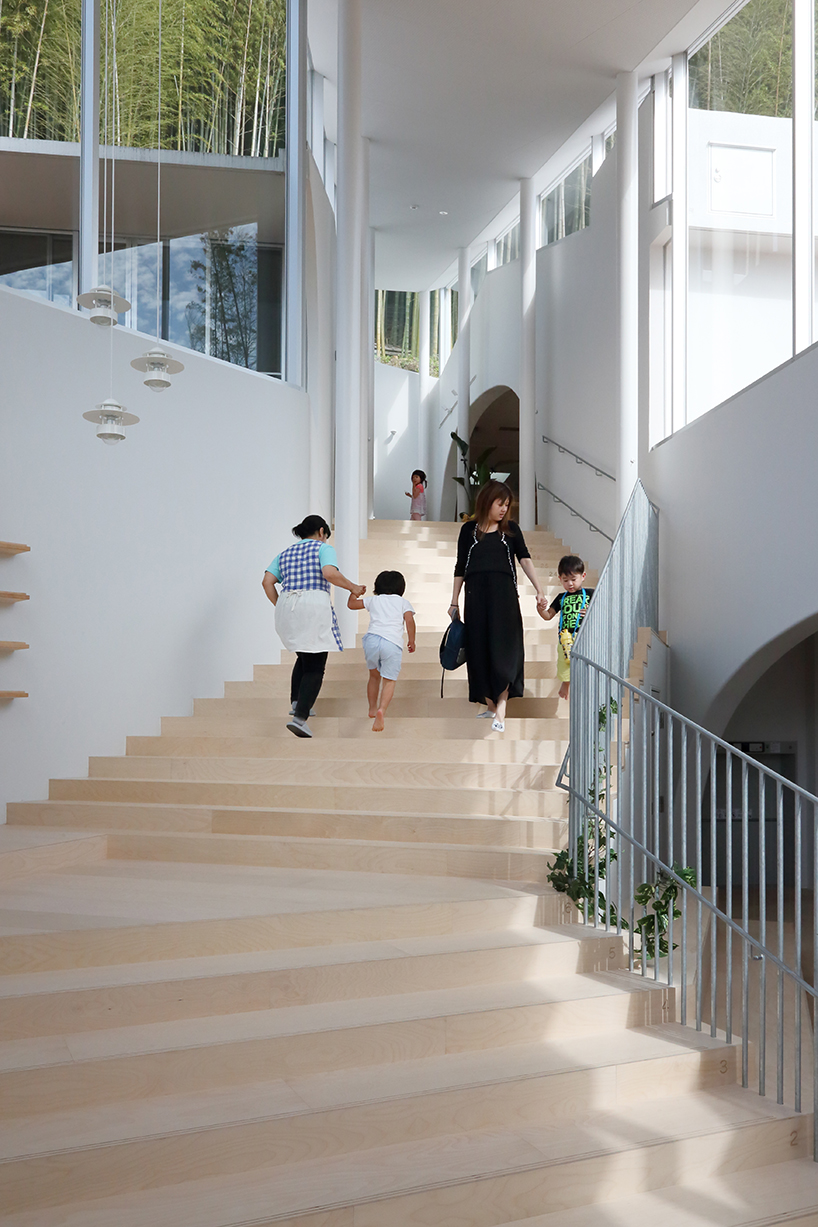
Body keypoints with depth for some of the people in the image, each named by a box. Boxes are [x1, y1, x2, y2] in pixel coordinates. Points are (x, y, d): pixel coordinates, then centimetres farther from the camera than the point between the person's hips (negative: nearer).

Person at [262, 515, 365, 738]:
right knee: (315, 667, -4)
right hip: (314, 605, -6)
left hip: (286, 606, 6)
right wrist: (352, 587, -1)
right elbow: (330, 573, -13)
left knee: (304, 657, 27)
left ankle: (297, 703, 17)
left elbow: (267, 581, 10)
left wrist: (280, 607, 16)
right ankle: (299, 717, -19)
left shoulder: (285, 553, 22)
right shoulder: (323, 548, 6)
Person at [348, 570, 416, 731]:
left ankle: (372, 708, 34)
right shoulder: (403, 602, 20)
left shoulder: (373, 600, 25)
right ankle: (382, 710, -24)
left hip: (372, 639, 2)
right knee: (389, 680, 0)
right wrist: (412, 641, 12)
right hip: (393, 643, -2)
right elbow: (409, 620, 4)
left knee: (374, 676, 24)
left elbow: (351, 604, 33)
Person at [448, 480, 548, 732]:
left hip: (504, 594, -1)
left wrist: (539, 590, -15)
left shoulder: (510, 529, 8)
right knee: (479, 649, 3)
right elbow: (460, 568, 11)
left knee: (502, 650, -9)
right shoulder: (469, 529, 8)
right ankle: (490, 704, 15)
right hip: (476, 596, 1)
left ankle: (500, 711, -13)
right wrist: (454, 602, 10)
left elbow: (525, 560, -3)